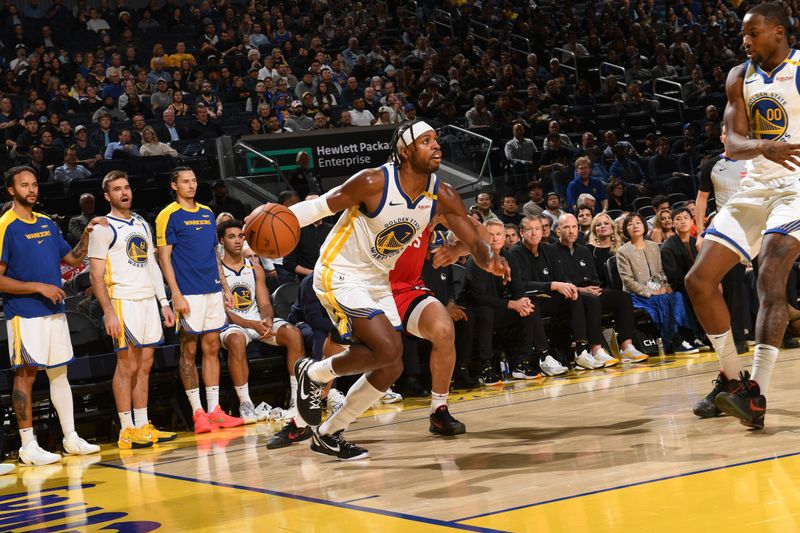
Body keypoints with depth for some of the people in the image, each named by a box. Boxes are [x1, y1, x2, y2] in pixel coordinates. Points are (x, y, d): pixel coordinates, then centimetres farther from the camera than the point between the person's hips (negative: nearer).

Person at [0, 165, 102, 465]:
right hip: (24, 314, -7)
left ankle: (71, 439, 19)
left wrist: (87, 235, 3)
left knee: (59, 373, 11)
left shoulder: (47, 224, 13)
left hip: (55, 311, 7)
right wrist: (38, 287, -18)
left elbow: (73, 259, 19)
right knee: (25, 375, -4)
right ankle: (28, 446, 1)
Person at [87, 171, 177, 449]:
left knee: (145, 366, 8)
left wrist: (164, 303, 14)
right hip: (123, 302, -7)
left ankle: (143, 426, 13)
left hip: (148, 300, 7)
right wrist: (108, 311, -18)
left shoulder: (142, 224, 16)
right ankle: (127, 431, 0)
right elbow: (96, 275, -10)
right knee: (127, 366, -5)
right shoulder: (104, 228, -5)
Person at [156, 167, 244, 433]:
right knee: (189, 351, -2)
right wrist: (176, 294, -15)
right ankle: (198, 413, 1)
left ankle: (214, 410, 10)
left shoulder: (207, 213, 16)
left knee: (212, 348, 6)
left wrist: (225, 287, 16)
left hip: (213, 291, 6)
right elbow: (164, 257, -8)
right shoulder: (169, 216, -4)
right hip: (188, 293, -6)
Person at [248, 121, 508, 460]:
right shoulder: (374, 182, -23)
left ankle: (328, 434, 21)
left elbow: (475, 244, -2)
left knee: (391, 369, 6)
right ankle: (314, 374, 3)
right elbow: (323, 205, -14)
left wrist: (489, 261, -26)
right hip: (339, 275, -8)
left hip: (377, 281, 8)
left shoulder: (442, 196, -7)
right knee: (388, 348, -23)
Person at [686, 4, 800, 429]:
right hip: (756, 187, 7)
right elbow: (733, 145, -5)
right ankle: (732, 378, 13)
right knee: (699, 280, -1)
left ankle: (758, 393, -28)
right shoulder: (740, 78, 7)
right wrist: (764, 147, -26)